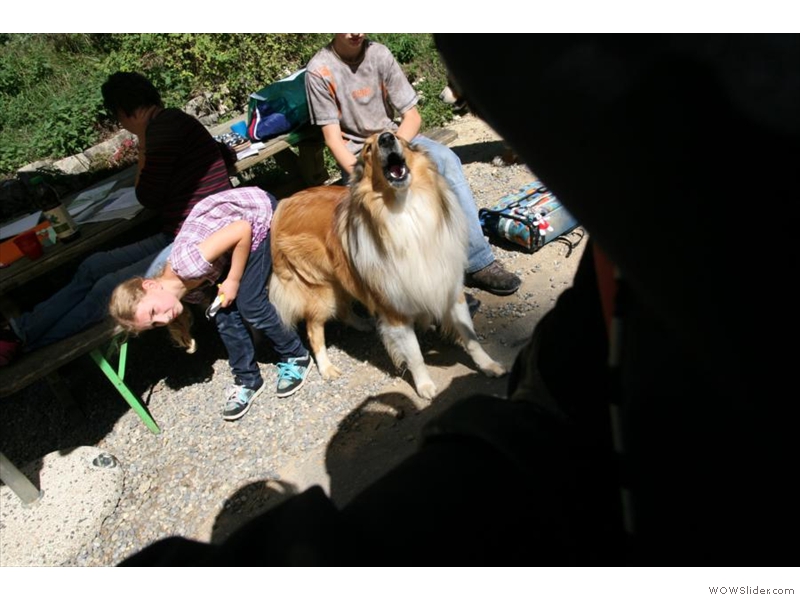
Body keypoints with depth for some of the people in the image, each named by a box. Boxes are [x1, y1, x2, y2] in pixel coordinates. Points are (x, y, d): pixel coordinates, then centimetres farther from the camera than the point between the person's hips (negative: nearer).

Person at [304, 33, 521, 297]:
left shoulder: (379, 54, -2)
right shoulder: (319, 70, -10)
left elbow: (412, 116, -3)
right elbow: (333, 138, -10)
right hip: (356, 154, -3)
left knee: (446, 159, -25)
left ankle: (478, 262, -26)